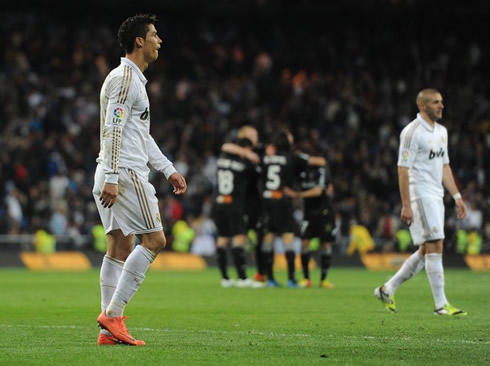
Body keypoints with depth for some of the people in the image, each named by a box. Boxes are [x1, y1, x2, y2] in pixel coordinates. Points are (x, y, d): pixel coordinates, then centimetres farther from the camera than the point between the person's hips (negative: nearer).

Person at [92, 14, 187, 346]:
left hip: (116, 177, 10)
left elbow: (142, 136, 27)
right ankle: (113, 313, -11)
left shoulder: (134, 79, 21)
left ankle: (111, 329, 4)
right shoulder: (125, 78, -11)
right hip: (125, 174, -10)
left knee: (121, 247, 6)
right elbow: (113, 130, -19)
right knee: (154, 240, -9)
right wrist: (112, 178, -24)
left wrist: (169, 170, 26)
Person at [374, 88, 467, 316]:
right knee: (435, 247, -11)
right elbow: (403, 169, -14)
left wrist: (456, 196, 16)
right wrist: (406, 205, -19)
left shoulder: (441, 131, 16)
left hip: (436, 196, 9)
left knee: (426, 251, 10)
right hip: (420, 194, -9)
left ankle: (388, 289, 20)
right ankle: (441, 305, -8)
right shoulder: (412, 132, -12)